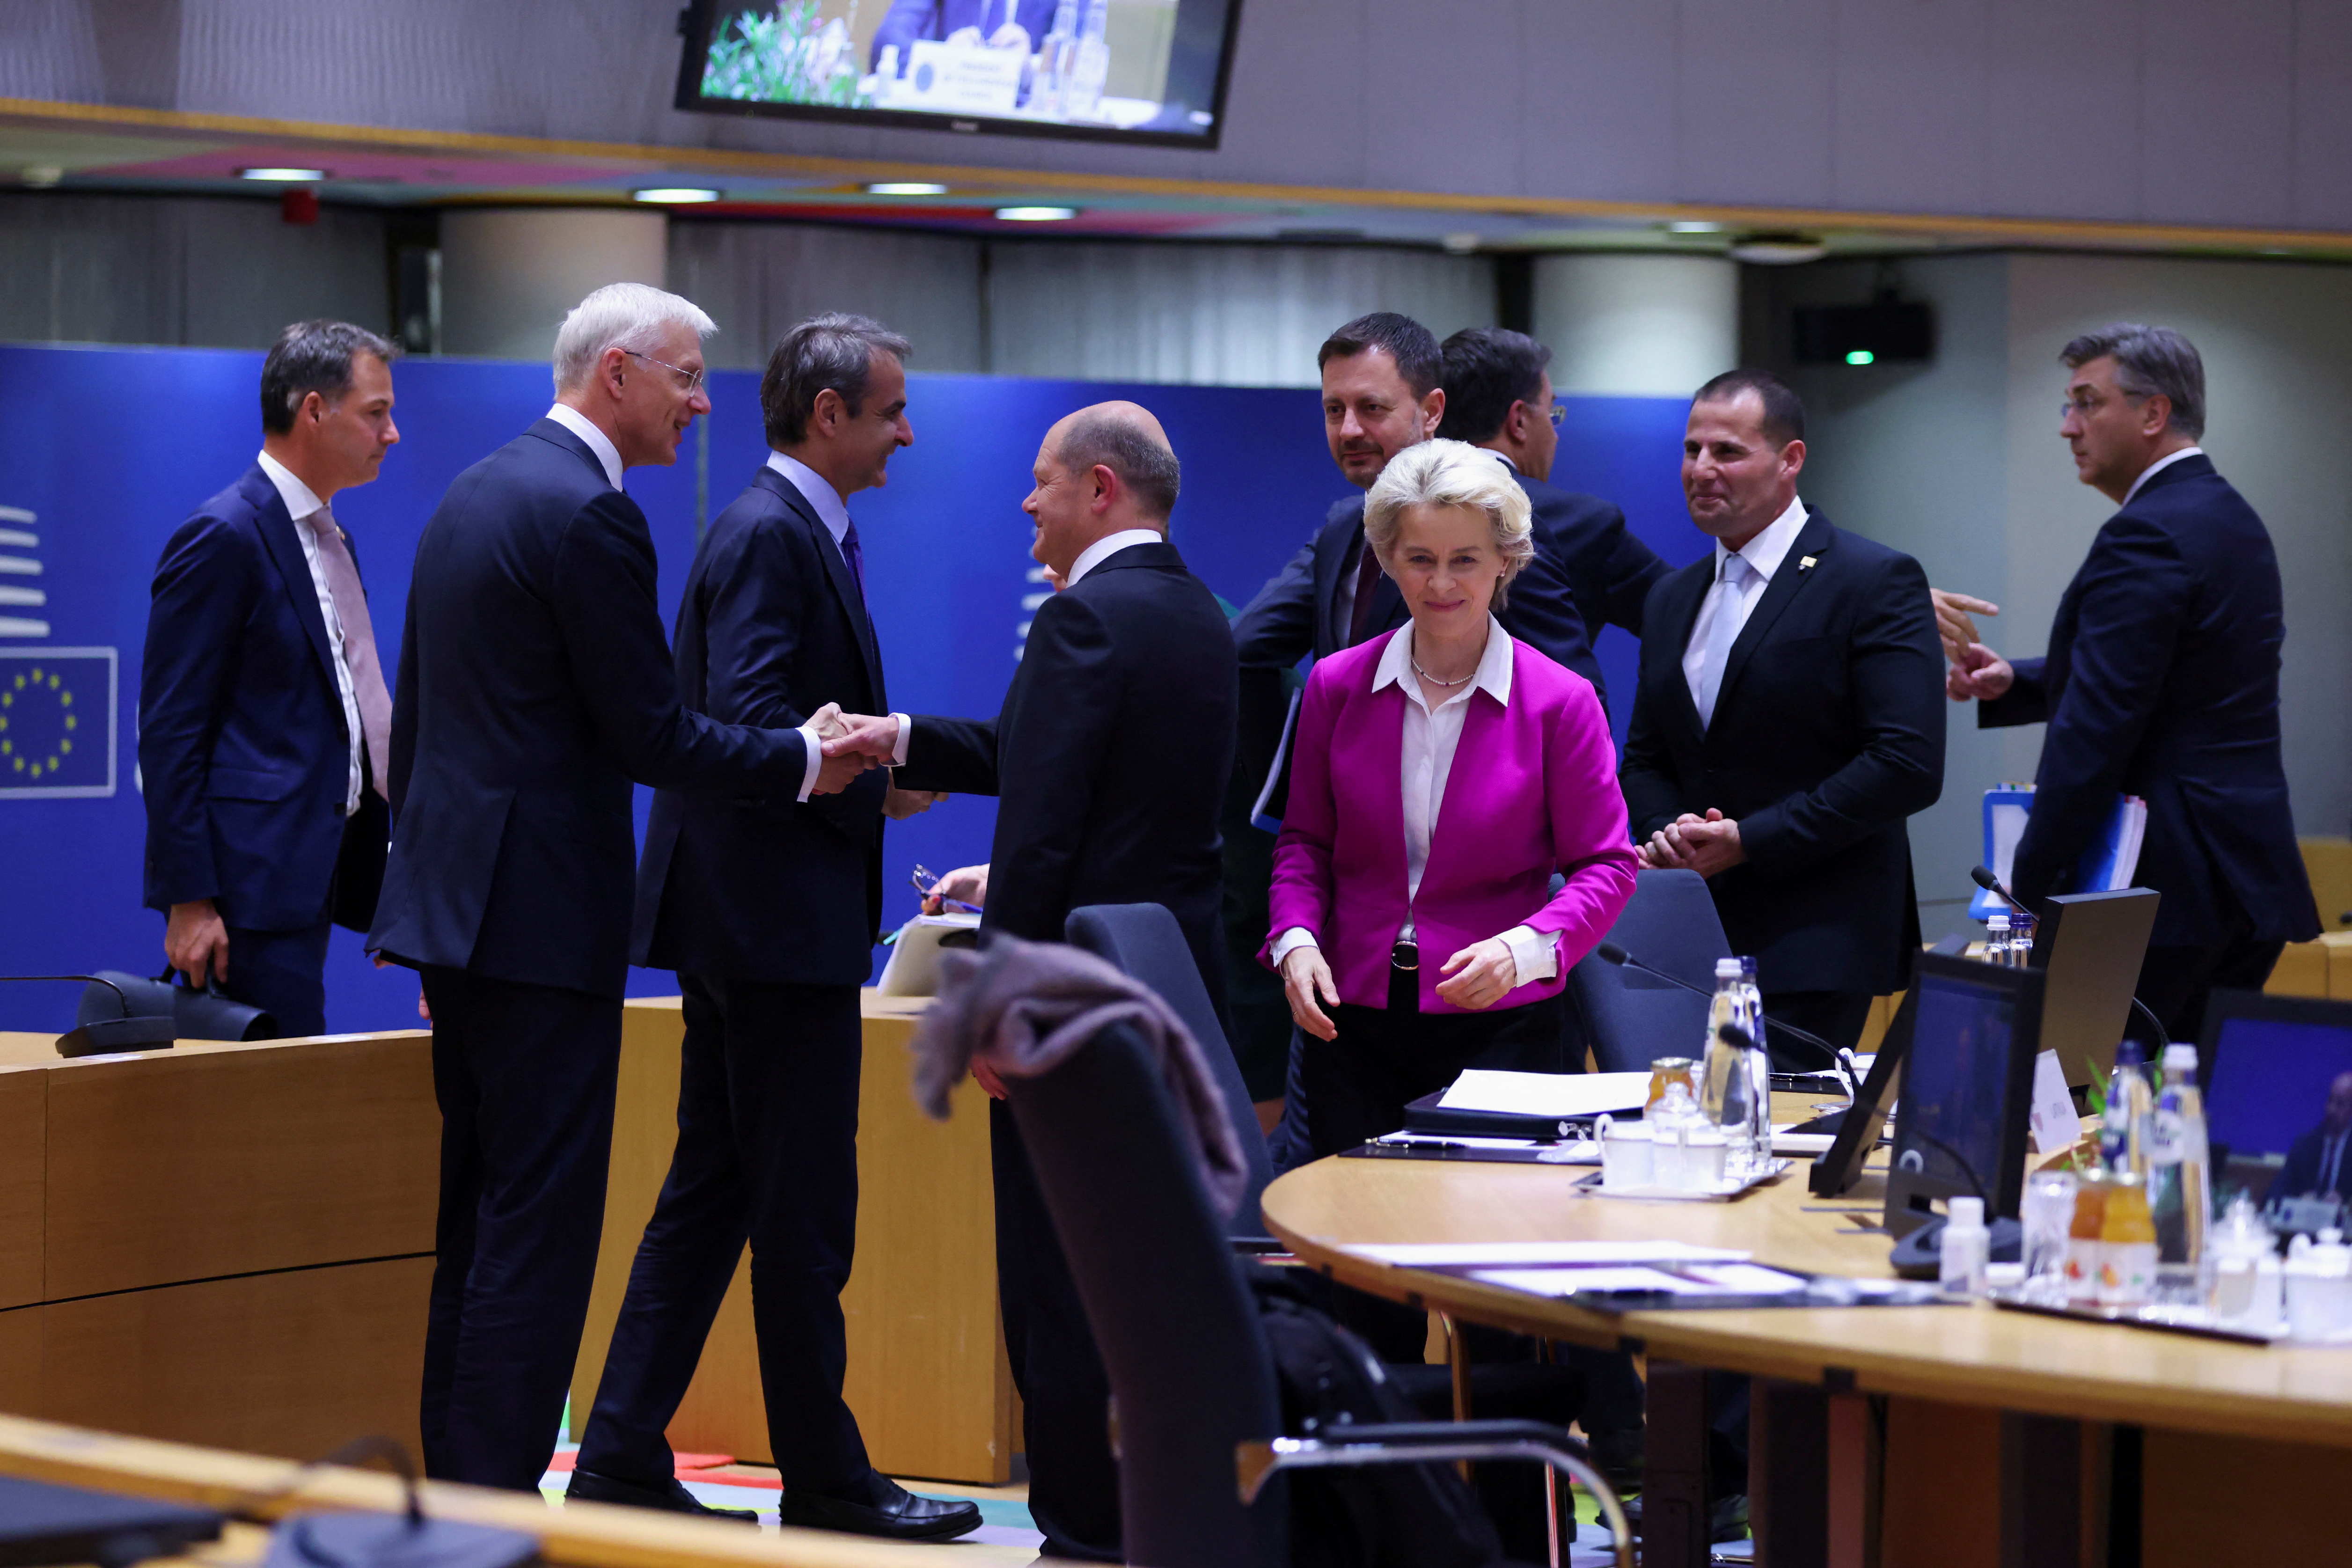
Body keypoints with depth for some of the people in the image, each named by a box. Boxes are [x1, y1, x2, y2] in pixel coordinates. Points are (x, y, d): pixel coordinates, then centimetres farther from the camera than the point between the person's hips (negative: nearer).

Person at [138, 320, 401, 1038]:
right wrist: (188, 900, -18)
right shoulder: (225, 537, -11)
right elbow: (169, 729, -14)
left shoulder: (330, 538, 18)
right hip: (252, 879, -9)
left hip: (312, 873, 9)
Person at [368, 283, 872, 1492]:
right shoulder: (590, 515, -14)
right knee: (540, 1224, -6)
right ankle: (496, 1508, -6)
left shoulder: (469, 495, 15)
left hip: (453, 887, 10)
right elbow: (651, 736, -15)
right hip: (544, 914, -10)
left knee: (478, 1213, 14)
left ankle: (456, 1488, 17)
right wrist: (803, 763, -4)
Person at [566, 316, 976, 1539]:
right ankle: (824, 1482, 6)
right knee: (803, 1211, -2)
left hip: (751, 930, 11)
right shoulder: (769, 535, -15)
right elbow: (748, 735, -24)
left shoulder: (796, 530, 17)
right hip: (778, 929, -11)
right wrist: (881, 785, -13)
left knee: (710, 1196, 12)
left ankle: (623, 1461, 14)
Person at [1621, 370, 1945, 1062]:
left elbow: (1908, 765, -13)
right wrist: (1665, 833, -2)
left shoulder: (1876, 582, -5)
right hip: (1690, 944, 6)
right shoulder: (1673, 598, 18)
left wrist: (1749, 842, -14)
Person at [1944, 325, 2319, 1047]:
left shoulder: (2147, 538, -15)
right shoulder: (2231, 520, 17)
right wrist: (2014, 681, 11)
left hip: (2165, 881, -10)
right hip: (2249, 877, 10)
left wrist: (2029, 888, -17)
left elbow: (2095, 729, -20)